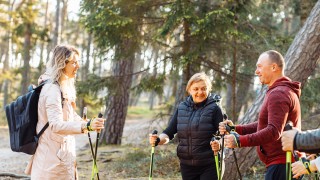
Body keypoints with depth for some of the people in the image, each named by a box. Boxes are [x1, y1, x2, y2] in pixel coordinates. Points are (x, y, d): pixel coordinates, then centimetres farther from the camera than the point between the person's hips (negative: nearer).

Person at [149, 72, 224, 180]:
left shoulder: (214, 108, -6)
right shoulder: (181, 108, 6)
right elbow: (169, 132, 5)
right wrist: (158, 140, -16)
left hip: (209, 166, -4)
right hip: (187, 166, 4)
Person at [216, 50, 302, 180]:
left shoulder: (278, 94, -15)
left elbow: (274, 131, -26)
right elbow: (263, 125, 20)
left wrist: (240, 141, -29)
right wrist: (235, 129, 7)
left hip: (281, 165, -11)